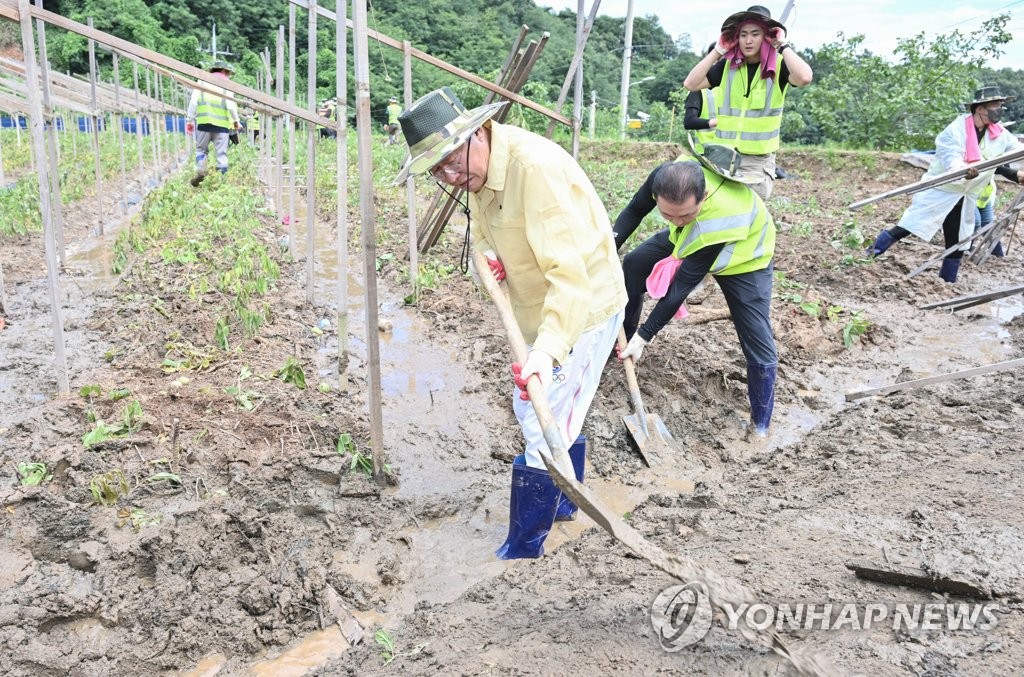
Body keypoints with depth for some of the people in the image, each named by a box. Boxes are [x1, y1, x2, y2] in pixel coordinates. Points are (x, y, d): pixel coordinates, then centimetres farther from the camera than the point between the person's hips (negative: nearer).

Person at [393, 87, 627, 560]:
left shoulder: (536, 167, -31)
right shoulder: (476, 169, -1)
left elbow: (571, 273, -36)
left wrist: (546, 351, -44)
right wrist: (487, 256, -8)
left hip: (581, 312, -10)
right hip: (541, 313, 10)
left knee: (543, 433, -5)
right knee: (531, 412, 23)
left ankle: (523, 550, 11)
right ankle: (563, 501, 45)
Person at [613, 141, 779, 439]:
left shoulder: (721, 221, -47)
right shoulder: (668, 177, -33)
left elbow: (682, 286, -39)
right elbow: (635, 210, -12)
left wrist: (645, 336, -33)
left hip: (742, 257, -5)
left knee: (759, 346, -11)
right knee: (633, 265, 1)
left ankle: (761, 425, 8)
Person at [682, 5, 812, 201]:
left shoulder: (778, 66, -3)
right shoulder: (727, 66, 6)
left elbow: (804, 77, -24)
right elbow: (691, 84, -4)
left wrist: (783, 45, -12)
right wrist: (718, 51, -2)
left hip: (758, 160, -3)